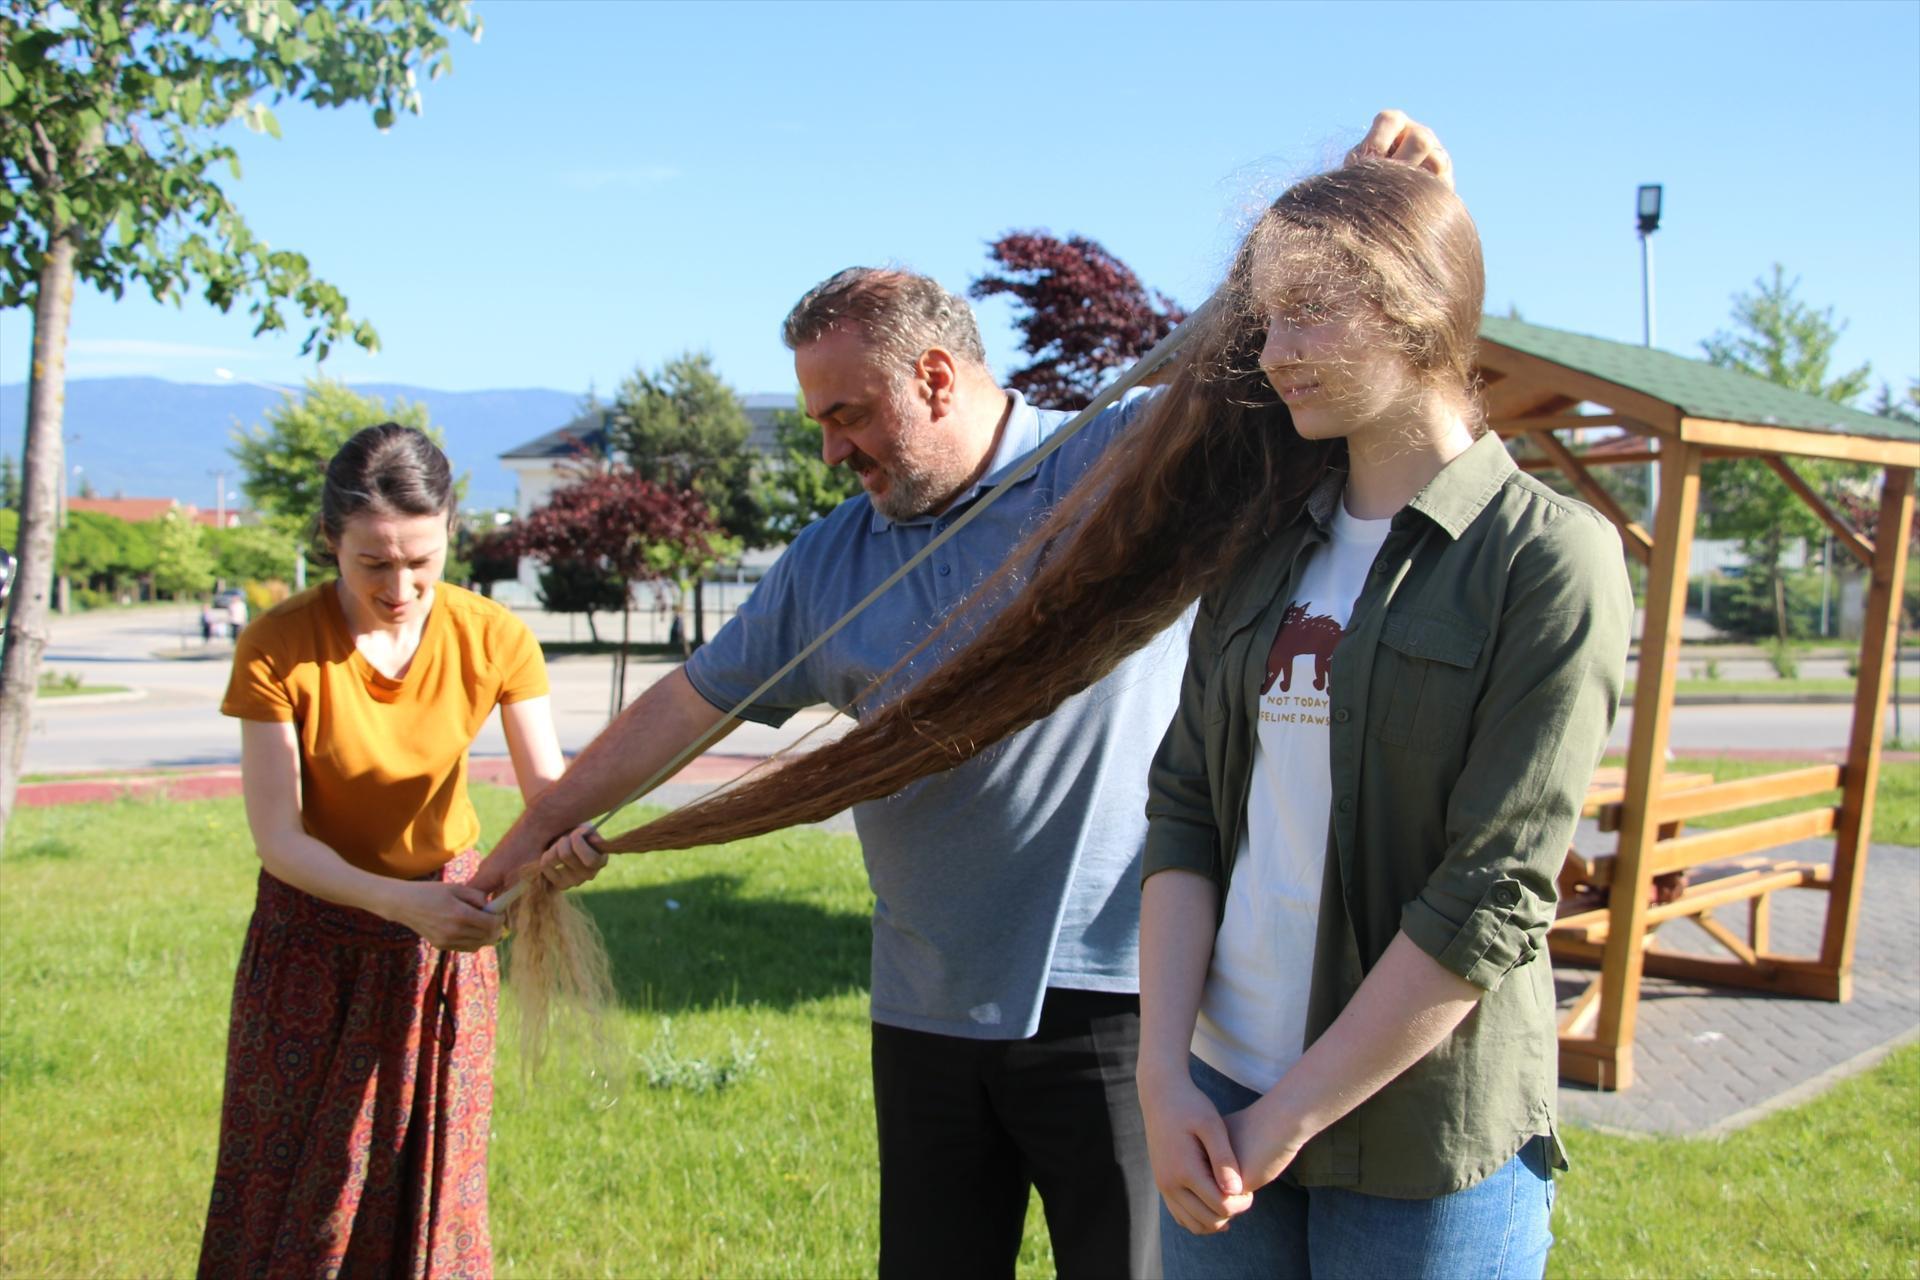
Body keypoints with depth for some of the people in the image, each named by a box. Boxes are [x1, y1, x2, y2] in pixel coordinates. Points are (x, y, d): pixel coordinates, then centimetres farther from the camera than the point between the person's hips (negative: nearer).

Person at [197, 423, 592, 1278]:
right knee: (291, 1181, 8)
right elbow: (278, 838, -21)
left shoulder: (493, 639, -15)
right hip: (317, 924, -1)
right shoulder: (278, 649, -21)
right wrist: (399, 901, -37)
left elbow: (548, 788, -17)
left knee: (432, 1168, 11)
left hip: (446, 918, 2)